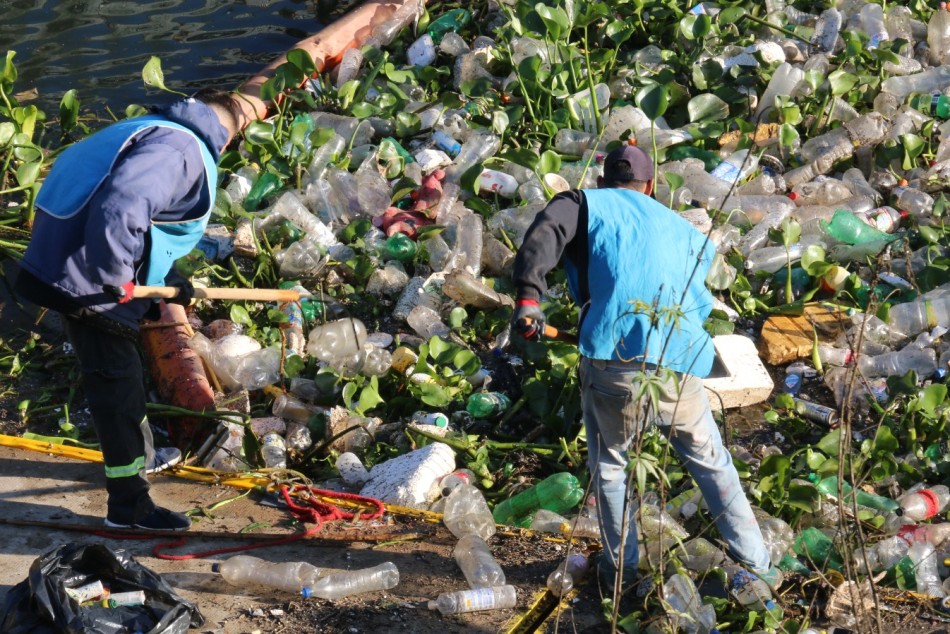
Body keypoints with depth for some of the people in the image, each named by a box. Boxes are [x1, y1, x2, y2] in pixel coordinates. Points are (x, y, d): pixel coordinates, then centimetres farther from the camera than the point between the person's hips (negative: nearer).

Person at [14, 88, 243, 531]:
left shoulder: (159, 134, 17)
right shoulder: (181, 149, -17)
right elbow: (122, 205, -35)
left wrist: (167, 281, 25)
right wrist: (117, 277, -25)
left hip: (69, 264, 10)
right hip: (87, 281, -10)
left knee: (122, 373, 27)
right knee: (116, 385, -1)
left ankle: (139, 455, 47)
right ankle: (128, 503, 9)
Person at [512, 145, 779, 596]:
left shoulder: (588, 204, 12)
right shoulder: (685, 232, 26)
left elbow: (544, 236, -8)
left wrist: (528, 297, -16)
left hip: (613, 361, -3)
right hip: (680, 370, 3)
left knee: (609, 465, 22)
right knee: (712, 463, 23)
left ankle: (620, 568, 28)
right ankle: (757, 567, 28)